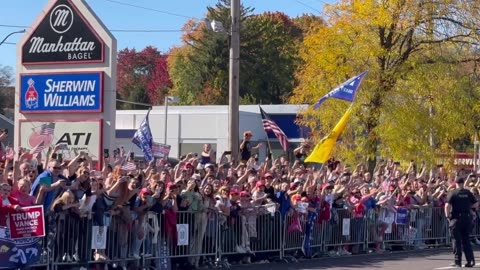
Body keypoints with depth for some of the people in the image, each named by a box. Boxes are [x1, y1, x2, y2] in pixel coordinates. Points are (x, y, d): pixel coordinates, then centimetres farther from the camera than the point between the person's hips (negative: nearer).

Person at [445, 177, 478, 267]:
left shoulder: (453, 193, -6)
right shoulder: (468, 193, 3)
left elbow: (447, 206, -15)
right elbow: (476, 204, 5)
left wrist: (447, 216, -2)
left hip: (456, 218, -3)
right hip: (467, 218, 3)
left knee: (456, 240, 4)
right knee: (466, 240, 11)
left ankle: (458, 261, 4)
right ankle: (470, 259, 3)